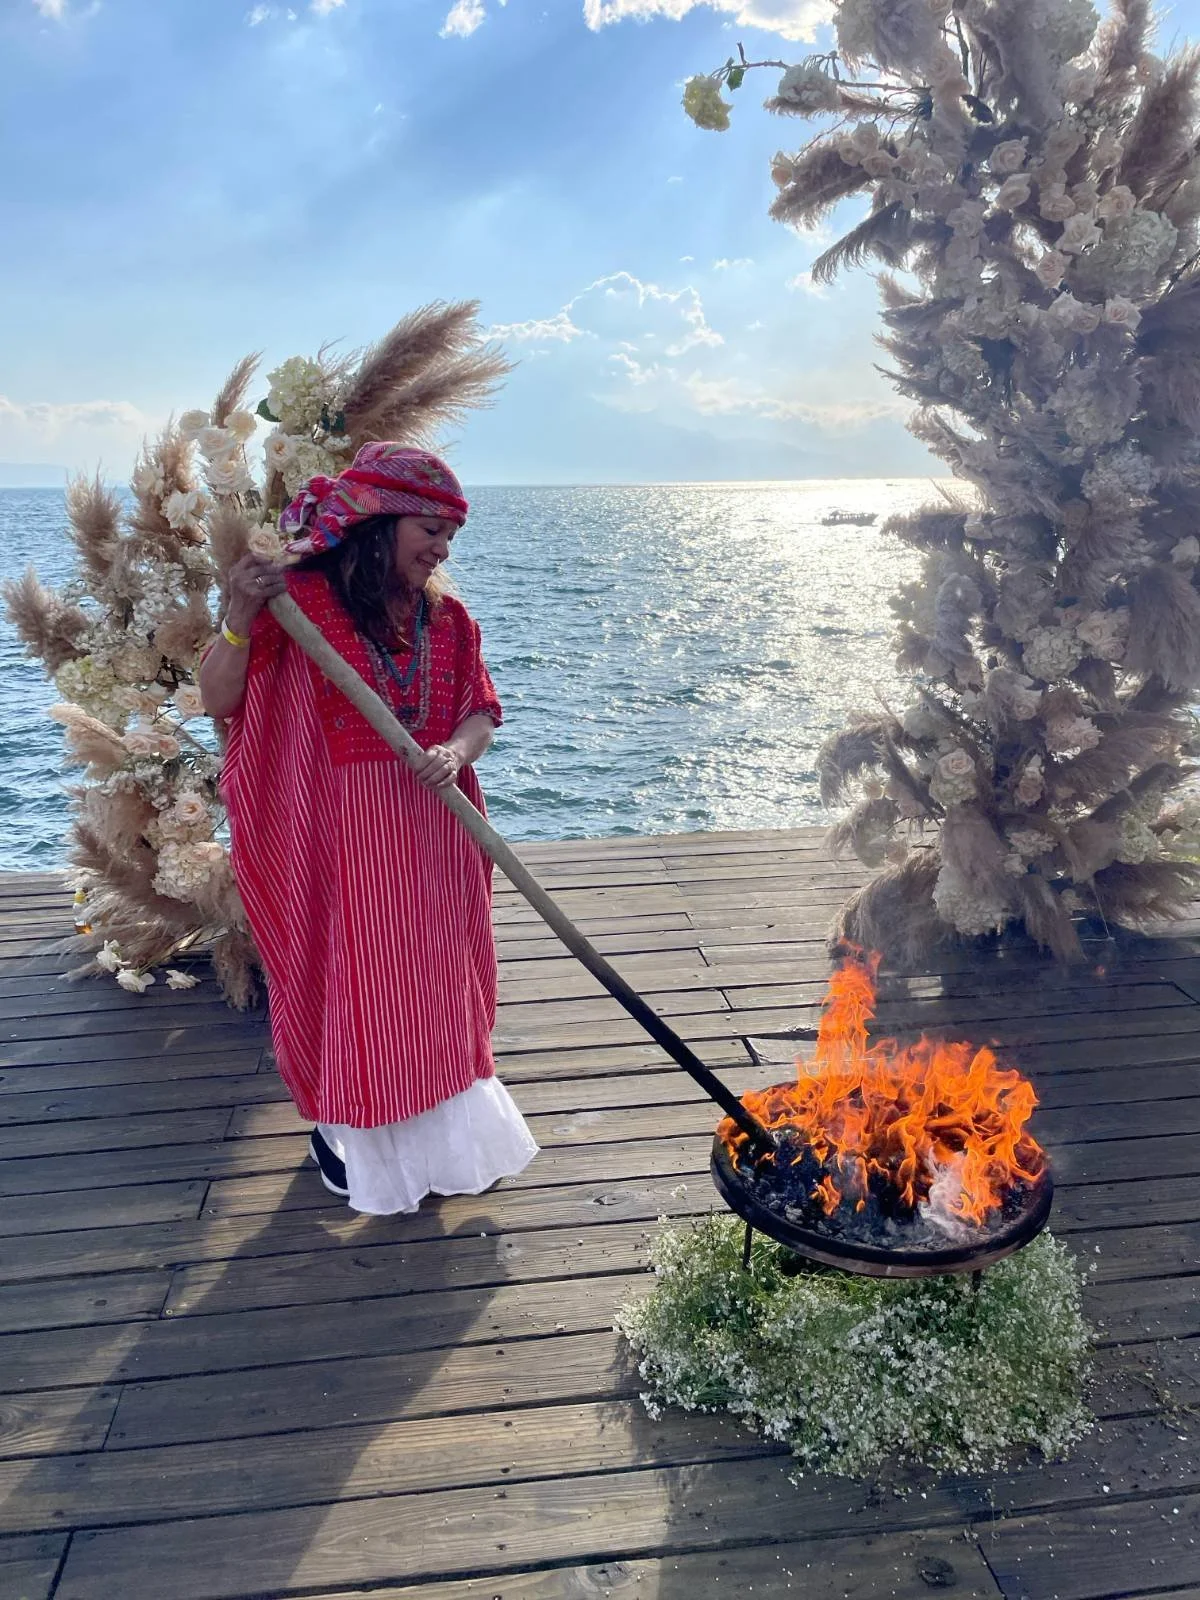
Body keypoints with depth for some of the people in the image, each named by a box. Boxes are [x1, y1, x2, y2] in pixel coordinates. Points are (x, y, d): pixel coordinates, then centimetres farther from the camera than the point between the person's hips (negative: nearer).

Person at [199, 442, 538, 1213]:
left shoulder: (446, 616, 1)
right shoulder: (299, 601, -13)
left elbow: (482, 712, 3)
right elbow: (218, 702, -14)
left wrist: (457, 752, -19)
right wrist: (241, 619, -30)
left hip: (432, 831, 5)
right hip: (341, 835, -4)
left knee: (438, 981, 16)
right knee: (348, 980, 10)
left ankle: (445, 1127, 38)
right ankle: (346, 1127, 35)